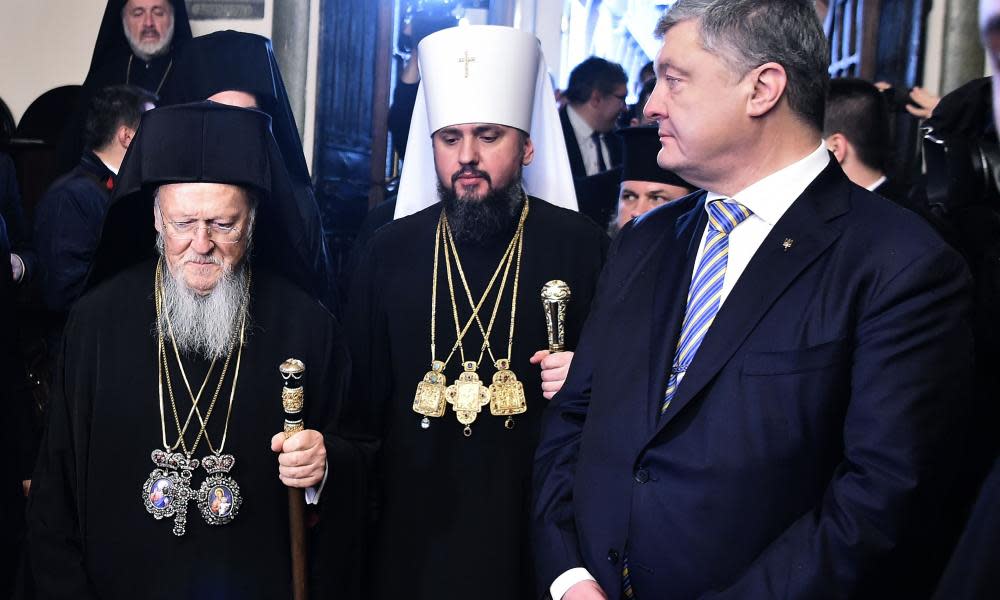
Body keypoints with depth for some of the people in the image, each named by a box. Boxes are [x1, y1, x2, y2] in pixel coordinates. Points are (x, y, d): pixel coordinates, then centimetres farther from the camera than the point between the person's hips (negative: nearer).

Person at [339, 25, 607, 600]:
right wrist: (330, 460, -13)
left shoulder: (582, 246, -4)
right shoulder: (391, 251, 1)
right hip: (412, 535, 2)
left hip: (539, 534, -1)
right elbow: (361, 407, 4)